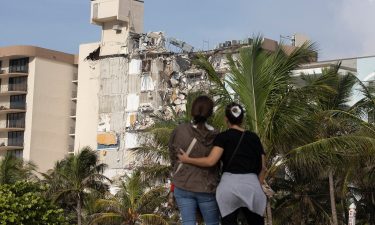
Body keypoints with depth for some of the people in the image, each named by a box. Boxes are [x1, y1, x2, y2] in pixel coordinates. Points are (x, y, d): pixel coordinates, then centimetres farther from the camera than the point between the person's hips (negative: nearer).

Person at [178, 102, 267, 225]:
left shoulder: (223, 137, 2)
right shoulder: (254, 137, 13)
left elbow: (211, 161, -11)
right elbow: (262, 167, 11)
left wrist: (187, 159, 1)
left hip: (230, 185, -2)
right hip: (251, 185, 2)